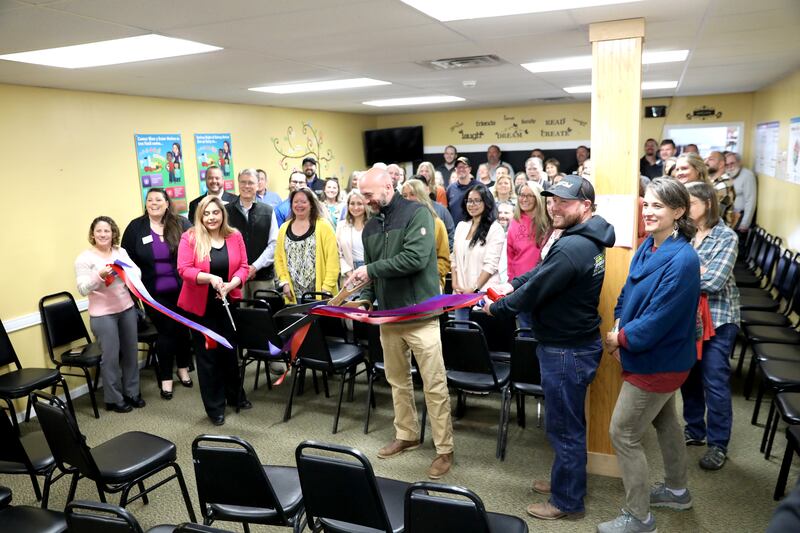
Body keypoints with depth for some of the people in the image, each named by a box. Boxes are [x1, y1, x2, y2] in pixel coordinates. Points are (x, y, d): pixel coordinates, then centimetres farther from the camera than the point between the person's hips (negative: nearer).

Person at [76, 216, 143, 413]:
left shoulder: (121, 252, 6)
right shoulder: (84, 258, -8)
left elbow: (137, 273, 2)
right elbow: (83, 289, -14)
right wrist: (100, 275, -29)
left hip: (127, 309, 5)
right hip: (102, 314, -5)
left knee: (131, 352, 13)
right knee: (111, 356, 2)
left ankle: (132, 392, 30)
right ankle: (113, 399, 19)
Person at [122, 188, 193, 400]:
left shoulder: (182, 224, -2)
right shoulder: (135, 227, -1)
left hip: (182, 290, 1)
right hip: (154, 294, -1)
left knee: (183, 329, 14)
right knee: (166, 332, 5)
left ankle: (183, 369, 36)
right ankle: (166, 379, 19)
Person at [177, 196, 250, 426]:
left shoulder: (235, 236, 1)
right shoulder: (189, 238, -8)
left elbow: (243, 267, 1)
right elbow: (184, 270, -14)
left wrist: (231, 284, -17)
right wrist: (209, 278, -29)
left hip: (228, 304, 3)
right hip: (201, 307, -2)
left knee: (230, 350, 14)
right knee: (207, 355, 6)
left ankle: (235, 395, 35)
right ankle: (214, 407, 19)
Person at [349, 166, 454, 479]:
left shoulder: (417, 213, -10)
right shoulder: (370, 227, 11)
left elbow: (415, 258, -23)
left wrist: (371, 269, -17)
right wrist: (365, 298, -2)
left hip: (420, 314, -7)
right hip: (388, 316, 7)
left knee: (434, 385, 0)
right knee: (398, 381, 17)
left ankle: (444, 449, 12)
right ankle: (406, 435, 34)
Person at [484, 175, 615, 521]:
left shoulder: (572, 248, -27)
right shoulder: (586, 239, 7)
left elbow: (535, 291, -22)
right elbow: (543, 271, 14)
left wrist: (496, 308, -7)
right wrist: (512, 285, 2)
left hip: (567, 351, -10)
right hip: (574, 343, 10)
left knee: (564, 427, 6)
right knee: (568, 422, 23)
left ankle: (567, 501, 23)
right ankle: (565, 480, 41)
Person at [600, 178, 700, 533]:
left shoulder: (682, 260, -26)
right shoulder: (648, 247, 0)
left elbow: (659, 319, -27)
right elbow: (628, 293, 8)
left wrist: (620, 338, -15)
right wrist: (619, 328, -6)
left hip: (658, 361, -9)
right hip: (658, 357, 9)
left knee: (623, 434, -1)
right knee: (664, 421, 25)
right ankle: (676, 490, 48)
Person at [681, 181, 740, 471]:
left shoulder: (726, 237, -11)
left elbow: (714, 282, -21)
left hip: (717, 319, -4)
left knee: (715, 383, 3)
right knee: (688, 377, 15)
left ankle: (718, 443, 19)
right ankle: (694, 430, 33)